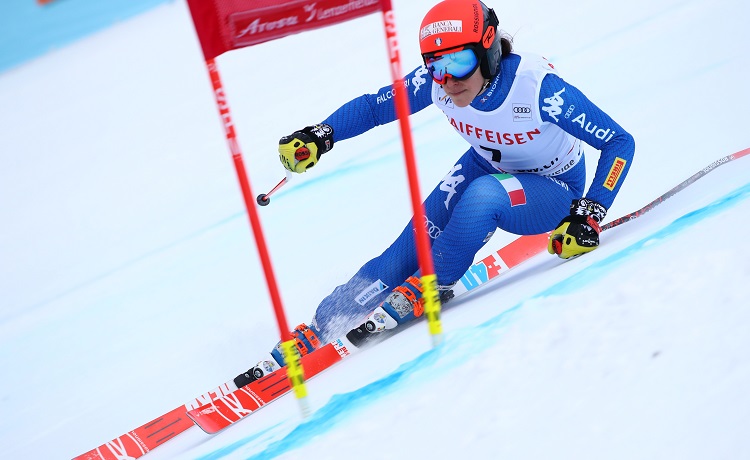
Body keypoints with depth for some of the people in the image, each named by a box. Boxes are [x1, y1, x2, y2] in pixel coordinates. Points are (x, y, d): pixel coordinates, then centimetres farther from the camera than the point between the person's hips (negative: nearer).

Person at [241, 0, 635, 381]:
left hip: (554, 188, -4)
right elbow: (373, 107, -6)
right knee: (421, 236, -17)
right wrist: (320, 136, -22)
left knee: (483, 194, -36)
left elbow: (620, 142, -26)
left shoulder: (539, 87, -33)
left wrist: (589, 215, -34)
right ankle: (322, 327, -11)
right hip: (488, 166, 4)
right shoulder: (435, 82, -21)